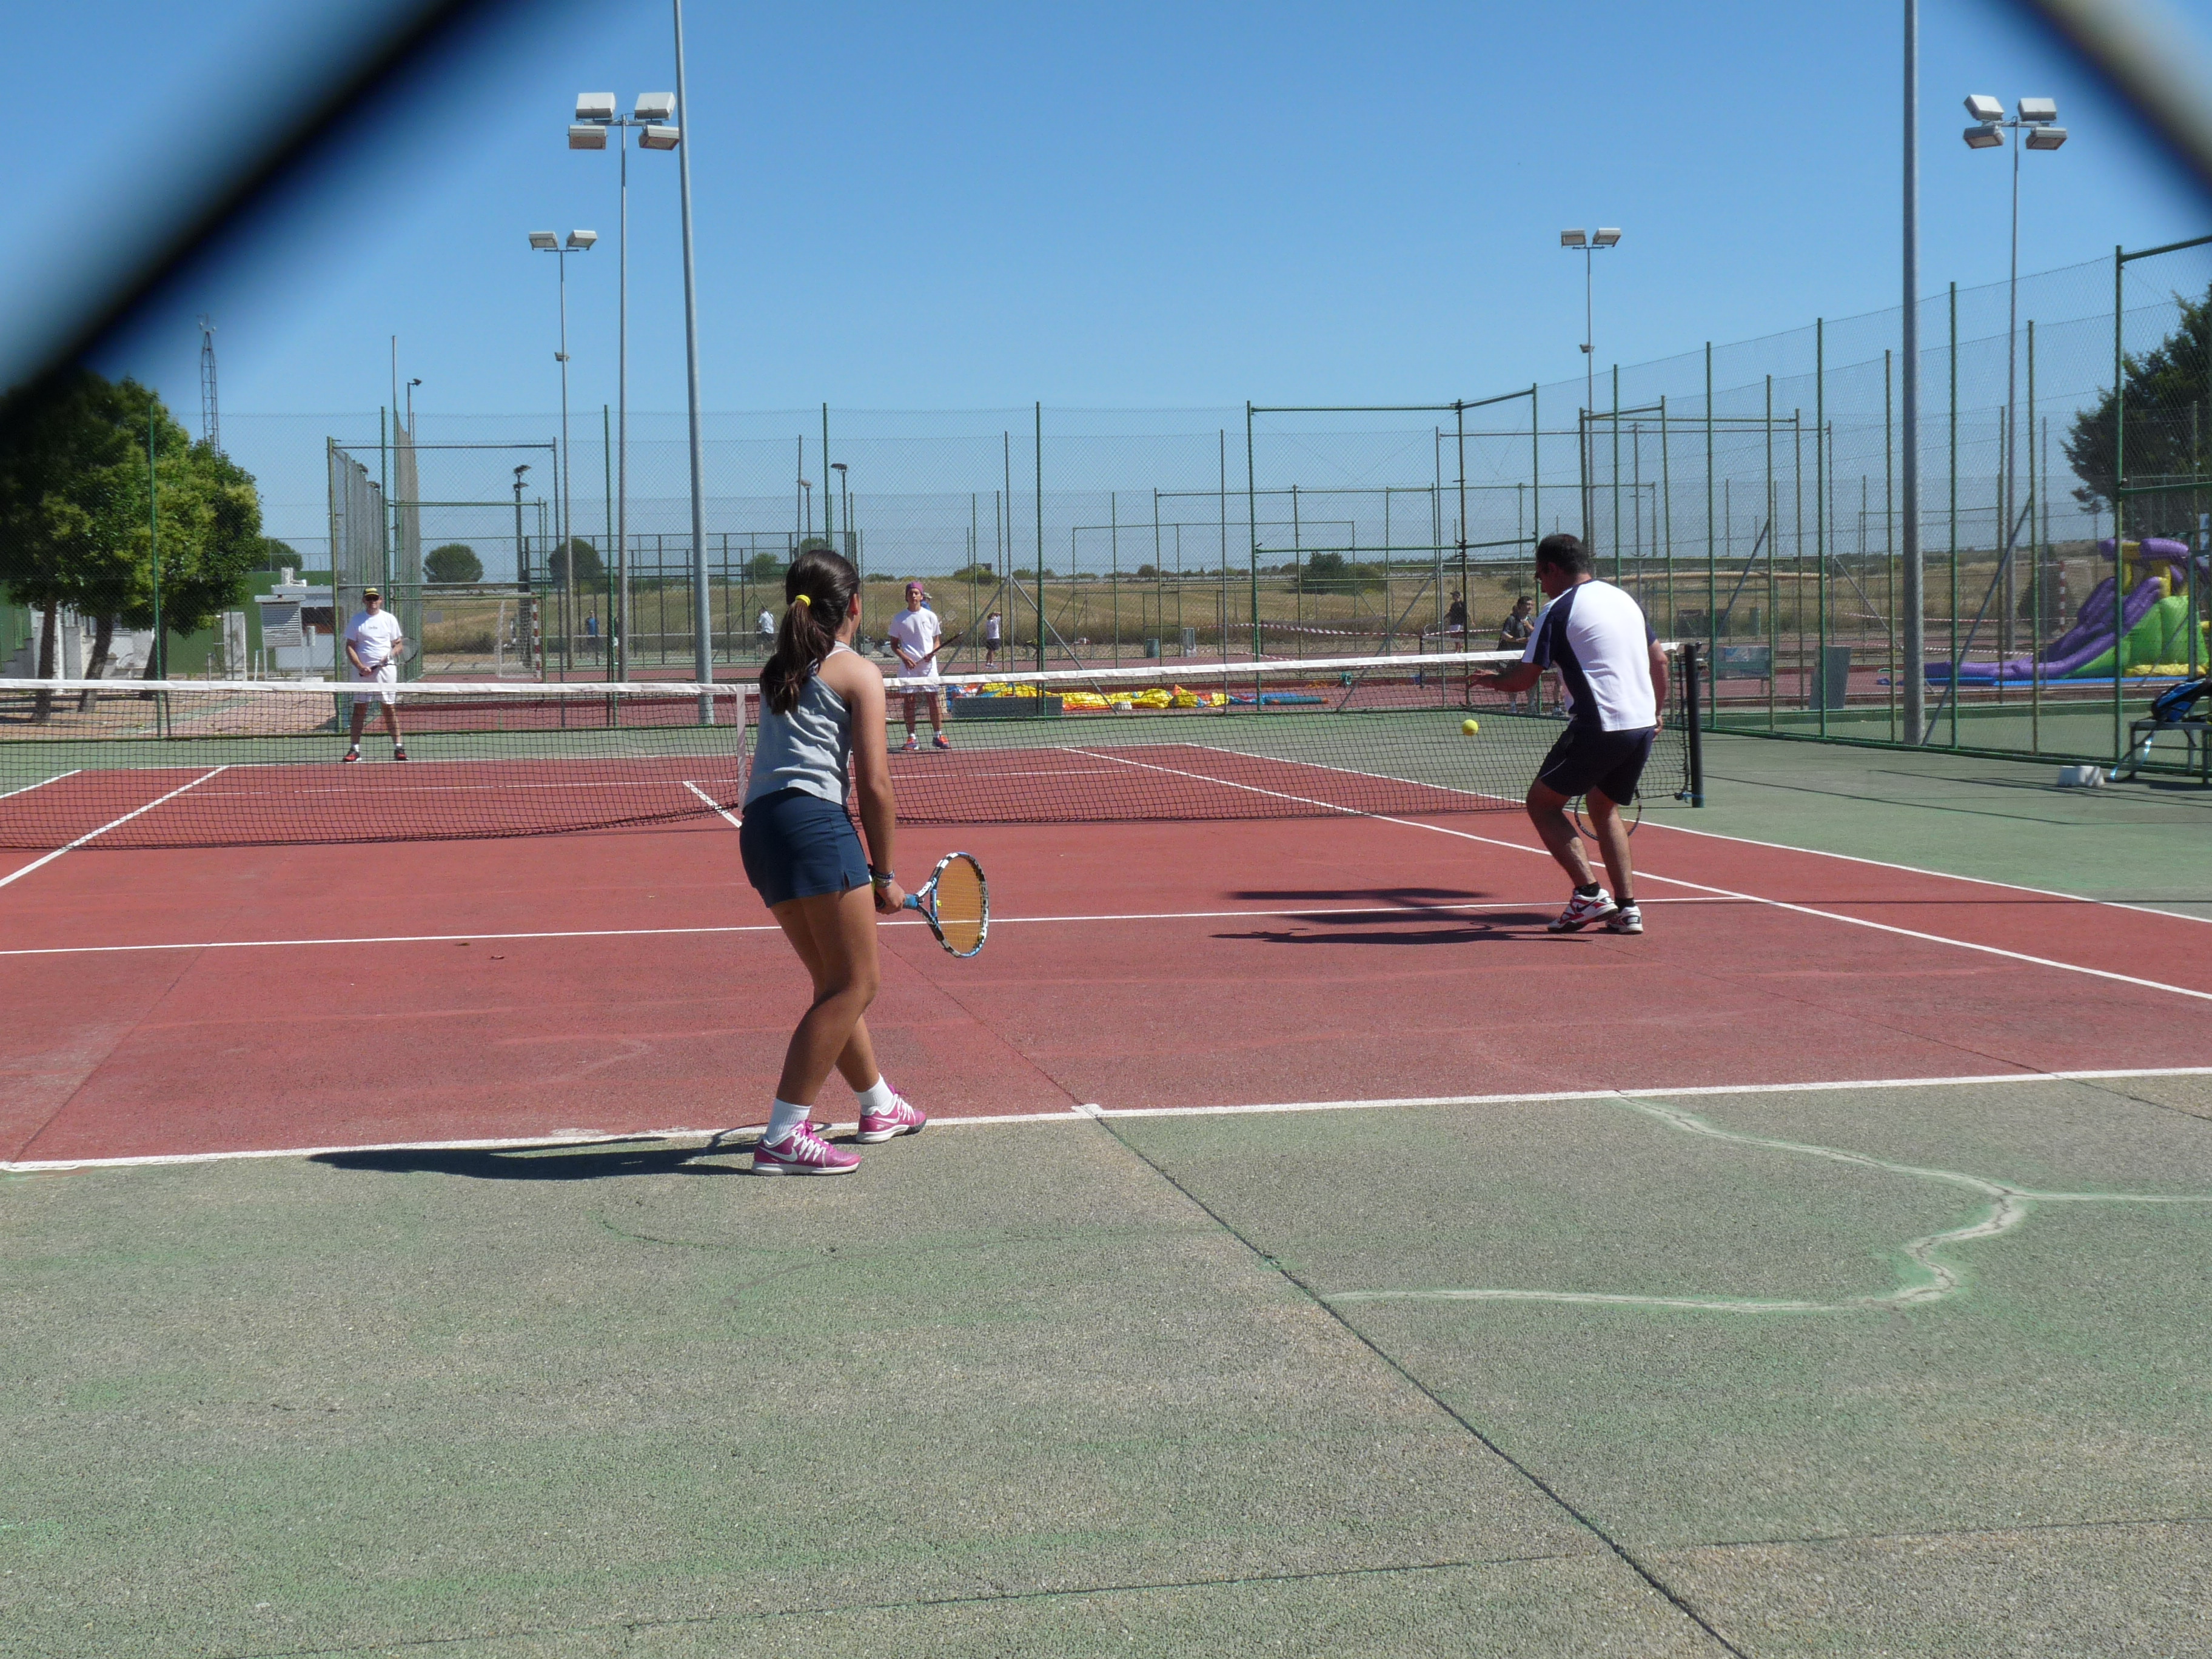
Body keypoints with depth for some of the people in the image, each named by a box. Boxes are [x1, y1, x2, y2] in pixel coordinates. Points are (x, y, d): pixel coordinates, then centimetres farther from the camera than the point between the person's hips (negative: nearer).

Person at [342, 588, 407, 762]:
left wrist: (390, 655, -10)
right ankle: (354, 749, 3)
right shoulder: (357, 620, 6)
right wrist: (360, 666, -10)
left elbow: (398, 643, 11)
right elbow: (350, 646, 4)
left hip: (386, 669, 0)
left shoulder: (389, 619, 8)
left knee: (390, 708, 1)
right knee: (359, 708, 0)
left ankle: (398, 747, 3)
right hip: (363, 670, 0)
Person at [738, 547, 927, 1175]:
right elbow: (874, 784, -5)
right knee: (854, 985, -4)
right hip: (814, 822, -8)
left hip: (759, 829, 8)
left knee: (835, 982, 21)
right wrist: (885, 874, 2)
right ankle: (783, 1137, -10)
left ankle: (878, 1106, 36)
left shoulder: (778, 670, 22)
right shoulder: (859, 673, 1)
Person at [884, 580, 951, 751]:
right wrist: (904, 657, -10)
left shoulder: (930, 616, 7)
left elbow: (936, 640, 13)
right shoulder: (899, 619, 6)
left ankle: (938, 735, 2)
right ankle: (912, 738, 4)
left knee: (934, 699, -3)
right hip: (908, 666, 0)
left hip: (928, 665, 0)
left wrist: (933, 652, -8)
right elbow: (894, 644, 8)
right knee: (909, 701, 0)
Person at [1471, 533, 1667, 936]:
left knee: (1541, 803, 5)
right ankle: (1626, 908, 15)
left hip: (1599, 728, -8)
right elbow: (1659, 661, 20)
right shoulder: (1623, 599, 16)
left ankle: (1590, 894, -7)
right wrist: (1657, 711, 31)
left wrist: (1490, 679, 15)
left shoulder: (1559, 611, -6)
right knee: (1604, 807, 24)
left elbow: (1523, 679, -5)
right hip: (1643, 726, 8)